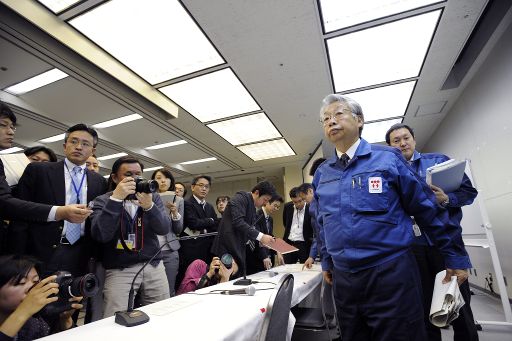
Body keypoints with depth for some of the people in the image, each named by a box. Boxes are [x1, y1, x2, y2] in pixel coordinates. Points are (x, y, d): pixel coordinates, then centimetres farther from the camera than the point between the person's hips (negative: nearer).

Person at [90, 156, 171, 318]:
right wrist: (116, 199, -23)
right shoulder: (102, 201, -1)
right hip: (119, 270, -2)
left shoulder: (153, 198, 6)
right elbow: (101, 235, -17)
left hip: (154, 266, 3)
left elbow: (164, 229, -6)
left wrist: (149, 206, -24)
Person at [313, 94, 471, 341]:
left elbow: (427, 208, -2)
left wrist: (455, 258, 2)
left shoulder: (387, 158, -6)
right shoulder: (322, 173, 5)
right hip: (343, 279, 4)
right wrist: (326, 262, 19)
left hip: (390, 274, -4)